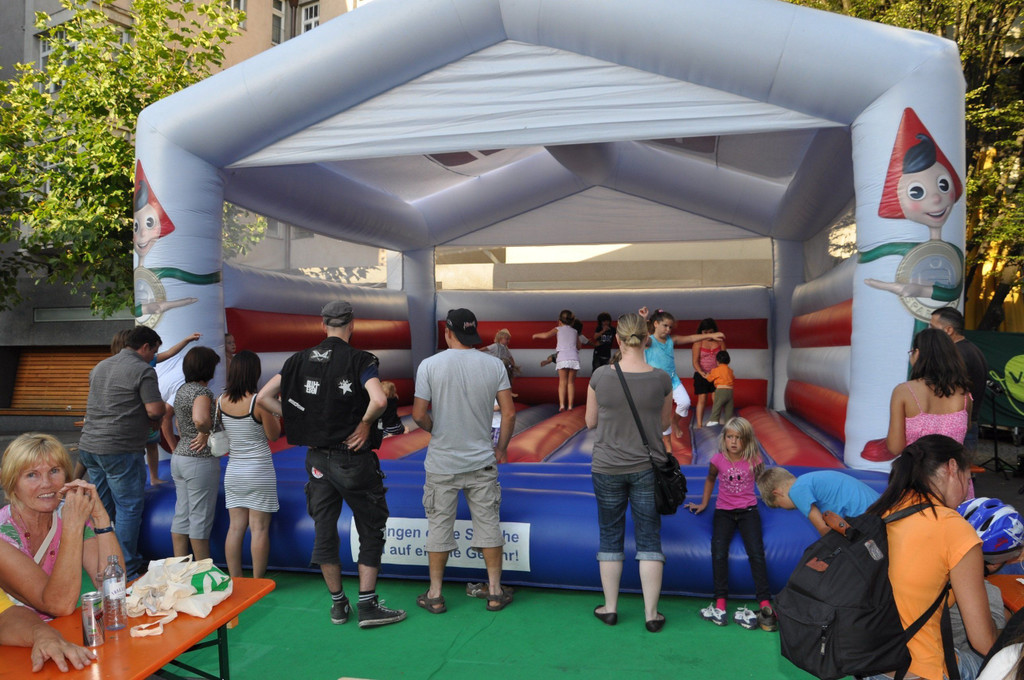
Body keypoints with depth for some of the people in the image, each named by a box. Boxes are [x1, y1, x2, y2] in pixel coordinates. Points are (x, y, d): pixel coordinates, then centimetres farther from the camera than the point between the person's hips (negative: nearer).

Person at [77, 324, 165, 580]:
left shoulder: (100, 367, 16)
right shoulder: (143, 370, -10)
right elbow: (155, 410, -16)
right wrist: (154, 418, 7)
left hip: (89, 445, 8)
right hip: (120, 450, -8)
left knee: (101, 508, 16)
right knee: (128, 509, 1)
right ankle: (126, 573, 6)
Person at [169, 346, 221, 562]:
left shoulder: (182, 389, 10)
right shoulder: (202, 392, -18)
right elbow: (200, 419, -37)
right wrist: (205, 433, -19)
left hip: (179, 456, 9)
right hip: (200, 461, -9)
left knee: (181, 516, 14)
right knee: (201, 519, 1)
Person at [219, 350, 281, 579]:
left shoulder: (221, 401, -2)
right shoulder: (259, 401, -17)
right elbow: (274, 435, -7)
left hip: (233, 471, 5)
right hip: (259, 469, -5)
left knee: (236, 527, 10)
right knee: (259, 528, 2)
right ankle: (258, 583, 7)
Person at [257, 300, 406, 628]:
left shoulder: (301, 359, 4)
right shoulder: (359, 359, -11)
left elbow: (264, 397, 3)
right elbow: (379, 400, -28)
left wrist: (298, 421, 6)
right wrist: (365, 422, -10)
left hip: (317, 459, 5)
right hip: (353, 457, -4)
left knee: (323, 531, 14)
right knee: (371, 529, 8)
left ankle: (338, 604, 25)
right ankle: (367, 605, 9)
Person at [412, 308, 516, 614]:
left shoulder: (430, 365, -9)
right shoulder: (494, 365, -3)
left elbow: (419, 415, -9)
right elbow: (509, 413, -3)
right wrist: (501, 448, 11)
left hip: (442, 463, -1)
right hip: (482, 461, 1)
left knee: (439, 526, 9)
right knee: (488, 523, 11)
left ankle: (435, 595, 21)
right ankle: (495, 592, 20)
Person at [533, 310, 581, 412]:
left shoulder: (558, 329, 11)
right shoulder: (575, 331, 19)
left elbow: (546, 335, -3)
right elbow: (578, 347, 20)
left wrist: (536, 335, 13)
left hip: (562, 358, -2)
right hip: (574, 357, 2)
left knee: (562, 382, 3)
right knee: (571, 382, 8)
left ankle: (561, 404, -11)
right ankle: (570, 406, 4)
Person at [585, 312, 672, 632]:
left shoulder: (600, 376, -12)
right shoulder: (661, 378, -9)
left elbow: (590, 422, 0)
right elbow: (664, 423, 5)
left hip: (607, 468, 0)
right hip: (647, 468, 0)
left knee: (611, 537, 14)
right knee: (649, 539, 11)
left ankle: (610, 608, 24)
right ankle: (651, 613, 17)